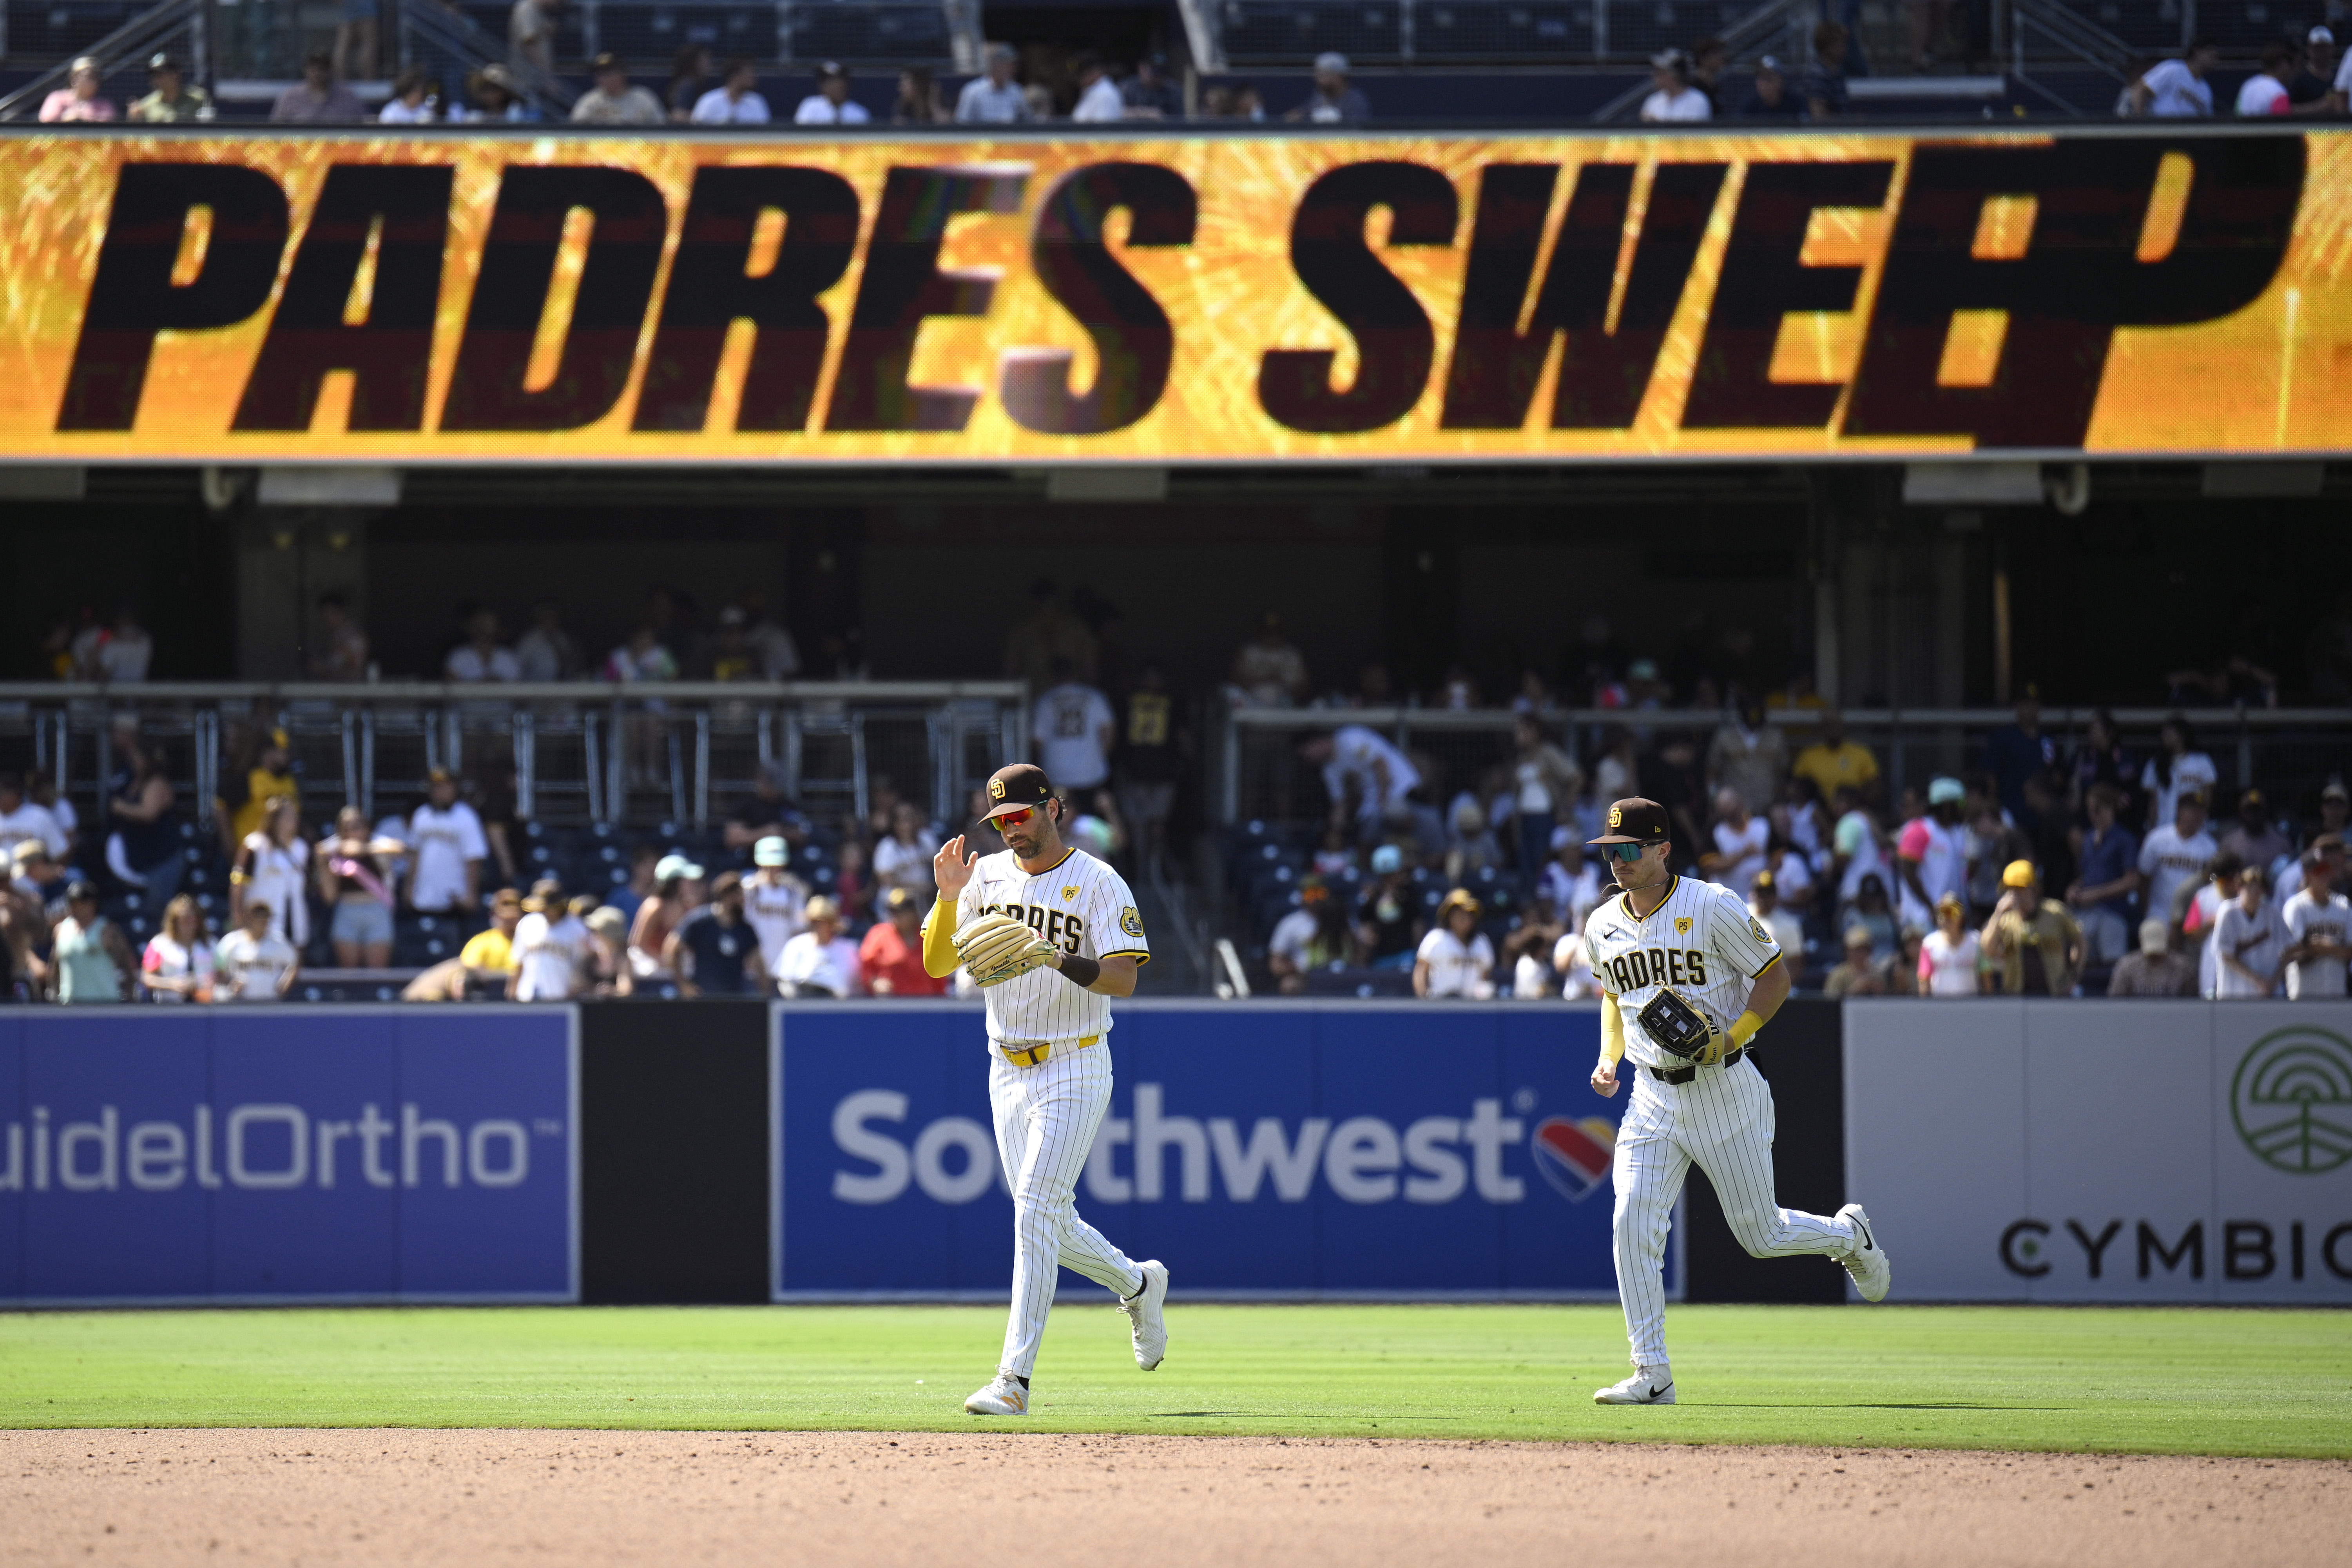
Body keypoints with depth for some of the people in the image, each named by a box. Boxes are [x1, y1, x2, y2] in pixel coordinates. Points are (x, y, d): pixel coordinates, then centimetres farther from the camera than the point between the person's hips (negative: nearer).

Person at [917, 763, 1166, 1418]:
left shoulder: (1099, 884, -8)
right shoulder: (986, 877, 7)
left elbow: (1124, 979, -18)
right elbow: (937, 963, 1)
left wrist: (1057, 958, -33)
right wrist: (950, 898, -15)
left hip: (1074, 1073, -6)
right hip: (1008, 1074, 6)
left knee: (1036, 1213, -15)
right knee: (1046, 1222, 12)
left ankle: (1014, 1379, -17)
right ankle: (1137, 1285, 39)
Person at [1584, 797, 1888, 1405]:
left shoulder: (1713, 907, -12)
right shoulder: (1602, 927, 6)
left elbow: (1776, 977, -7)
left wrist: (1730, 1039, -20)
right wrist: (1608, 1059, 7)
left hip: (1726, 1092, -4)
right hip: (1653, 1099, 4)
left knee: (1761, 1235, 4)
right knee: (1632, 1227, -12)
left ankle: (1847, 1235, 37)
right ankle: (1653, 1376, -6)